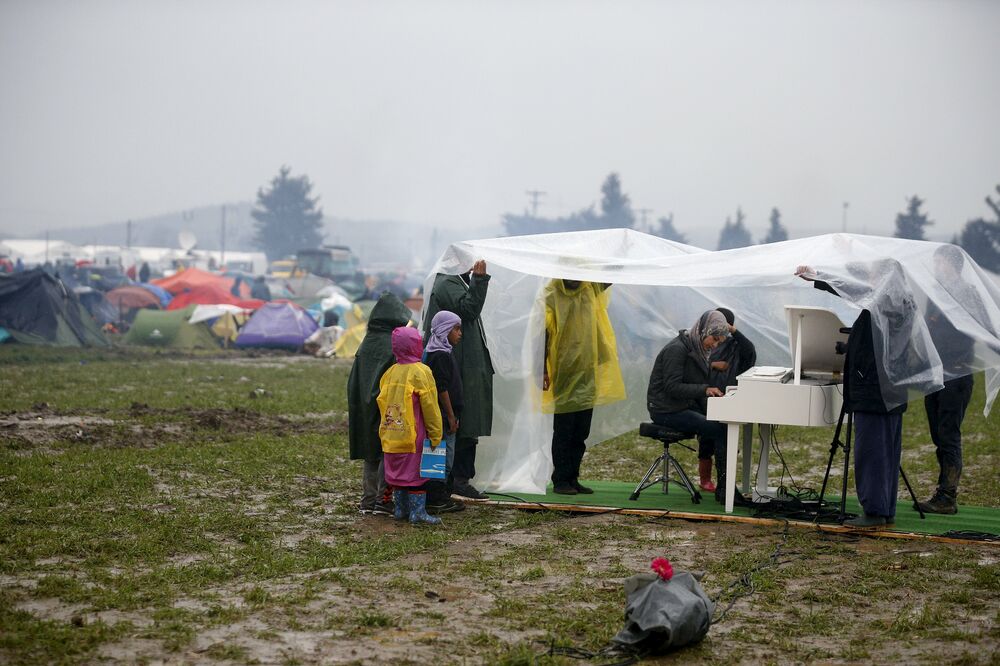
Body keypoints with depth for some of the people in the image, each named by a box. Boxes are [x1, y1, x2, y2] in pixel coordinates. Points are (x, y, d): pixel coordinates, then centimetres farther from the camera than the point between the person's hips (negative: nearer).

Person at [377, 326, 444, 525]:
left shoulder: (390, 372, 5)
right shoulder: (421, 372, -12)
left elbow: (382, 402, 11)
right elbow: (430, 406, -10)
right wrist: (435, 435, -4)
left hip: (391, 435, 6)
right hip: (413, 434, -6)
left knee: (396, 470, 13)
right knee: (416, 471, -1)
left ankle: (400, 509, 21)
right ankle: (417, 511, -1)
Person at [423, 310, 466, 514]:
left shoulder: (444, 353, 16)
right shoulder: (441, 356, -16)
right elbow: (442, 389, -20)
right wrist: (451, 416, -17)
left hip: (441, 417, 10)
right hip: (443, 417, -10)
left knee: (444, 457, 14)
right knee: (444, 457, -6)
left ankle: (440, 496, 20)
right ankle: (436, 500, -2)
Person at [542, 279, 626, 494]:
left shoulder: (591, 289, 7)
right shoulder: (551, 295, -8)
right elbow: (542, 333, -11)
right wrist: (543, 370, -17)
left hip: (588, 372, 5)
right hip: (563, 374, -5)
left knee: (581, 433, 10)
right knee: (564, 432, -1)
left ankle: (572, 479, 18)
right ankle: (560, 480, 6)